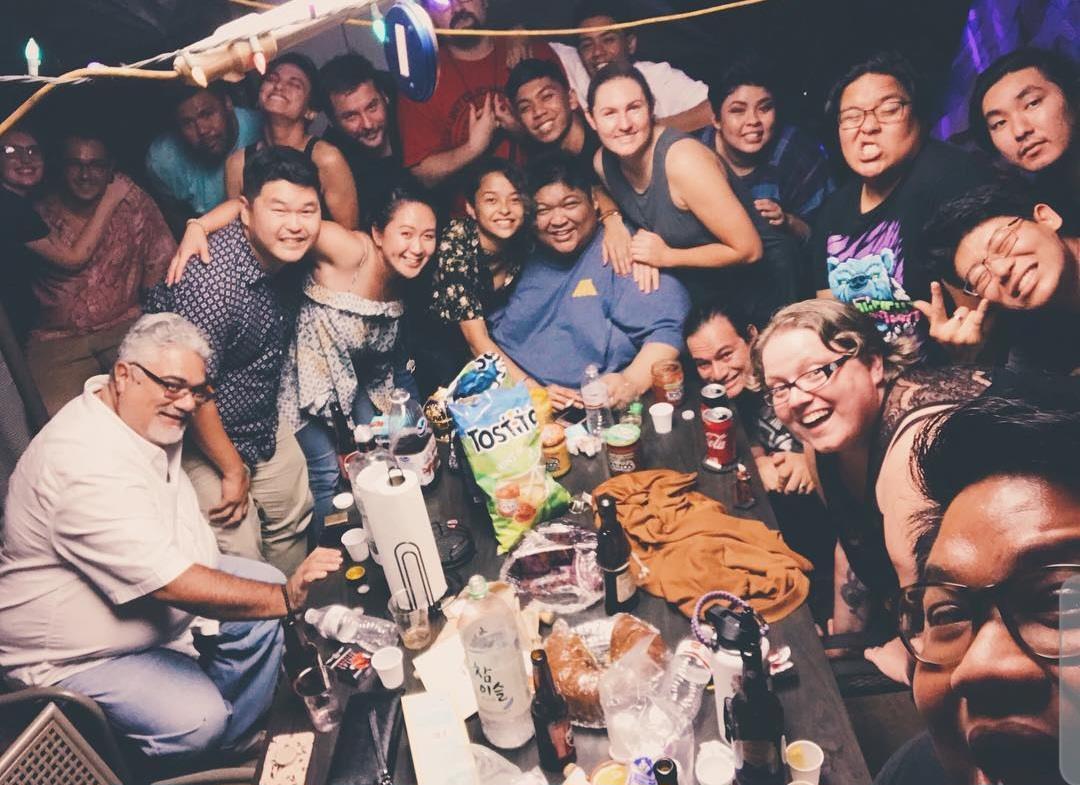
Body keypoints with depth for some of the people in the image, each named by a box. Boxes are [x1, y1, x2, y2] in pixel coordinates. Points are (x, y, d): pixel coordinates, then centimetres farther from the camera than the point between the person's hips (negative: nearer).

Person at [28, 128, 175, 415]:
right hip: (58, 338, 0)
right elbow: (74, 258, -12)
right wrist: (109, 202, -7)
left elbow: (160, 263, -1)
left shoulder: (131, 199, 0)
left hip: (126, 324, 1)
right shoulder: (40, 214, 0)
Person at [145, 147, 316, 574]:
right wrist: (234, 471, -16)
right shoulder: (214, 280, -33)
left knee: (293, 520, 19)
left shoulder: (283, 252, -9)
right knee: (241, 556, -4)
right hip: (203, 438, -8)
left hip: (263, 424, 8)